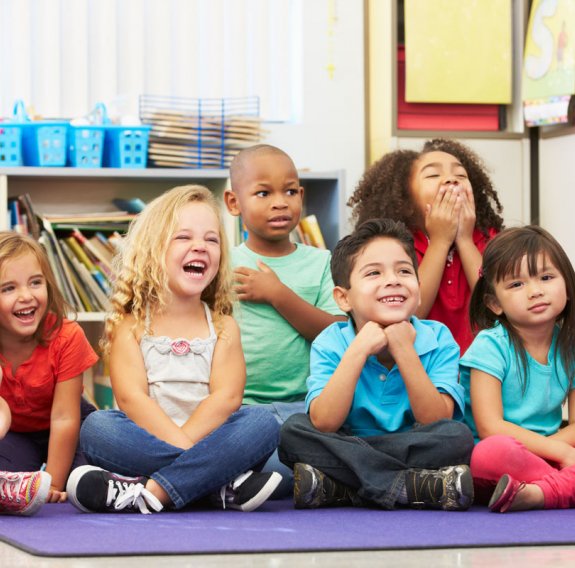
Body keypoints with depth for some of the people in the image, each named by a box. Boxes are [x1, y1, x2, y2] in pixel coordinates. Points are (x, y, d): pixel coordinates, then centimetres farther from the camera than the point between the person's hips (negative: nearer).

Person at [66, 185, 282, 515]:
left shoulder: (223, 327, 13)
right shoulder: (131, 324, 7)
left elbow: (227, 397, -3)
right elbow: (131, 397, -8)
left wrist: (185, 446, -19)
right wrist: (183, 448, -22)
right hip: (146, 442, -1)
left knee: (264, 423, -24)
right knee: (97, 428, -30)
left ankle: (151, 493, -34)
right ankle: (225, 485, -33)